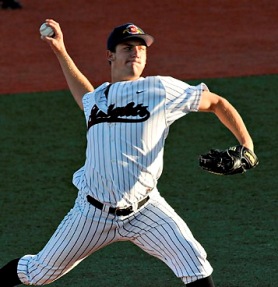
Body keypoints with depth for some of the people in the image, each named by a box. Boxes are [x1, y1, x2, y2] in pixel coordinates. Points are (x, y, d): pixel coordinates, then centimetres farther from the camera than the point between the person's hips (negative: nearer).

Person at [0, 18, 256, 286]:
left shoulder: (160, 89, -7)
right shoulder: (97, 97, 7)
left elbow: (216, 103, -1)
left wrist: (247, 145, -12)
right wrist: (60, 51, 32)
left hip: (144, 210, -3)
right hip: (94, 211, 3)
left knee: (193, 260, -23)